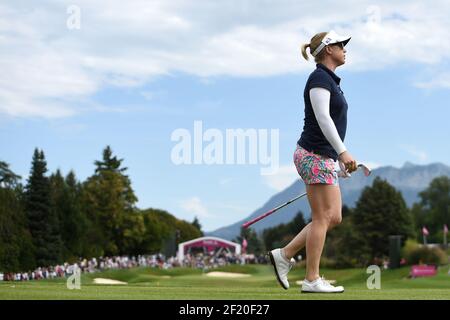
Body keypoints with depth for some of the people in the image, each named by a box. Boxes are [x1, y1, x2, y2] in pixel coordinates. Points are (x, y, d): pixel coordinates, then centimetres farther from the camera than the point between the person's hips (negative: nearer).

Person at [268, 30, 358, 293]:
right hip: (314, 155, -10)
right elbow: (322, 118, -21)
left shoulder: (330, 80, 19)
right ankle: (312, 280, 0)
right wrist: (343, 151, -25)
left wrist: (341, 159, 22)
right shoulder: (319, 78, -11)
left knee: (334, 218, 8)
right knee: (322, 217, -6)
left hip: (324, 157, 10)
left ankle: (284, 255, 13)